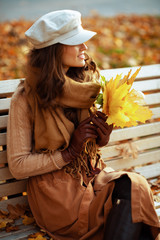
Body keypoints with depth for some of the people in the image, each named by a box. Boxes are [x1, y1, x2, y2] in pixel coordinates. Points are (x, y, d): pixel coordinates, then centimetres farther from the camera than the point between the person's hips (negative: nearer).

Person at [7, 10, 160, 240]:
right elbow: (18, 166, -9)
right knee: (133, 192, -26)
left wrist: (102, 138, -7)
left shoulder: (85, 83, 5)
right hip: (56, 191, -5)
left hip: (93, 176, 5)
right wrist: (69, 152, -17)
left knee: (135, 184, -26)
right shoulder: (25, 99, -10)